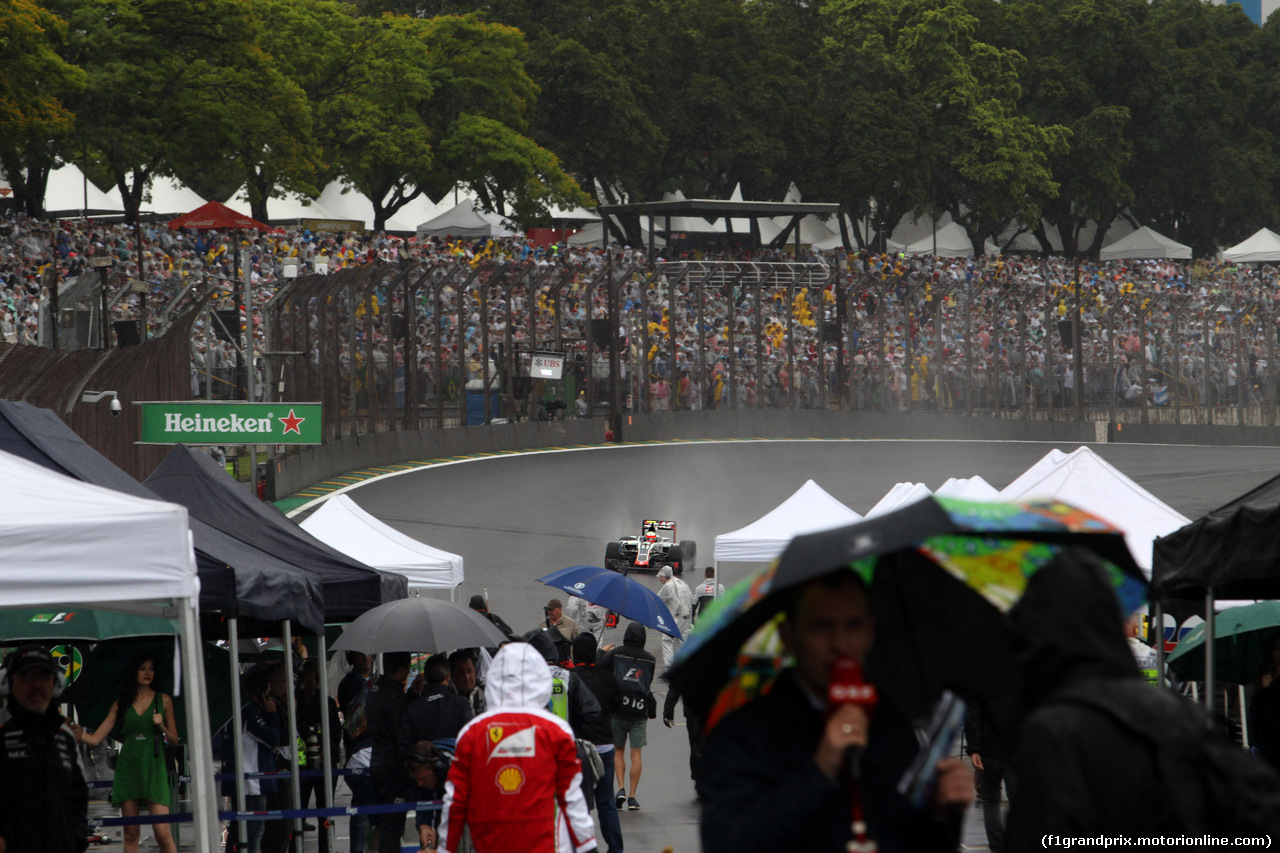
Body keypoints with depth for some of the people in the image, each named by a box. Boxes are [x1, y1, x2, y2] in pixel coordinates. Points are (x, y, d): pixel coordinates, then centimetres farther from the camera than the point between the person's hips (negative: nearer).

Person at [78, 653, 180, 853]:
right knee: (131, 833, 1)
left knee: (162, 832, -13)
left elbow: (173, 739, 14)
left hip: (153, 769, -2)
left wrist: (162, 727, -6)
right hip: (127, 769, 2)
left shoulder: (163, 700, 10)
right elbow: (94, 739, 8)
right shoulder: (121, 704, 11)